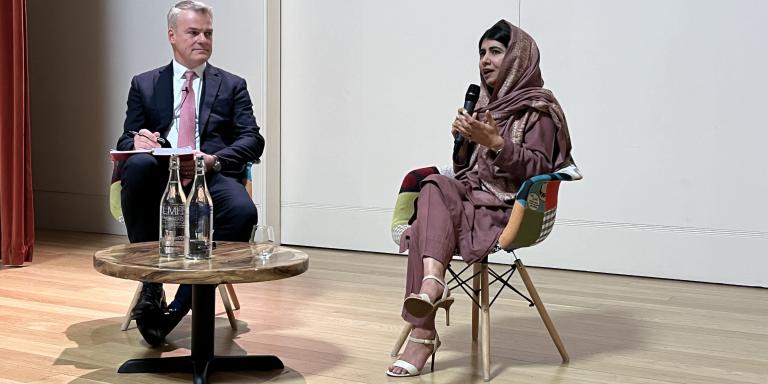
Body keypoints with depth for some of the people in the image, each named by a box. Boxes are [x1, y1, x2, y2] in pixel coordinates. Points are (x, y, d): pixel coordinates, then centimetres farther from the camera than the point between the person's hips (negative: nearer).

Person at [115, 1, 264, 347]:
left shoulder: (232, 86, 18)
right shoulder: (144, 85, 19)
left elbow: (252, 140, 6)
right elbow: (126, 142, 12)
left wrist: (214, 160, -15)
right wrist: (138, 142, -15)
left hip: (212, 176, 0)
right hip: (160, 177, 0)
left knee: (242, 212, -35)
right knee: (139, 164, -36)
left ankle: (181, 303, -21)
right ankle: (150, 284, -26)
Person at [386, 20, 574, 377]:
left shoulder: (538, 109, -1)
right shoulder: (486, 105, 19)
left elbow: (537, 169, -11)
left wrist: (496, 142, -23)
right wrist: (464, 140, -1)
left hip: (508, 209, -6)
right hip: (472, 195, 6)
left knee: (429, 220, -30)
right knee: (435, 187, -29)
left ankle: (423, 333, -38)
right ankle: (432, 284, -50)